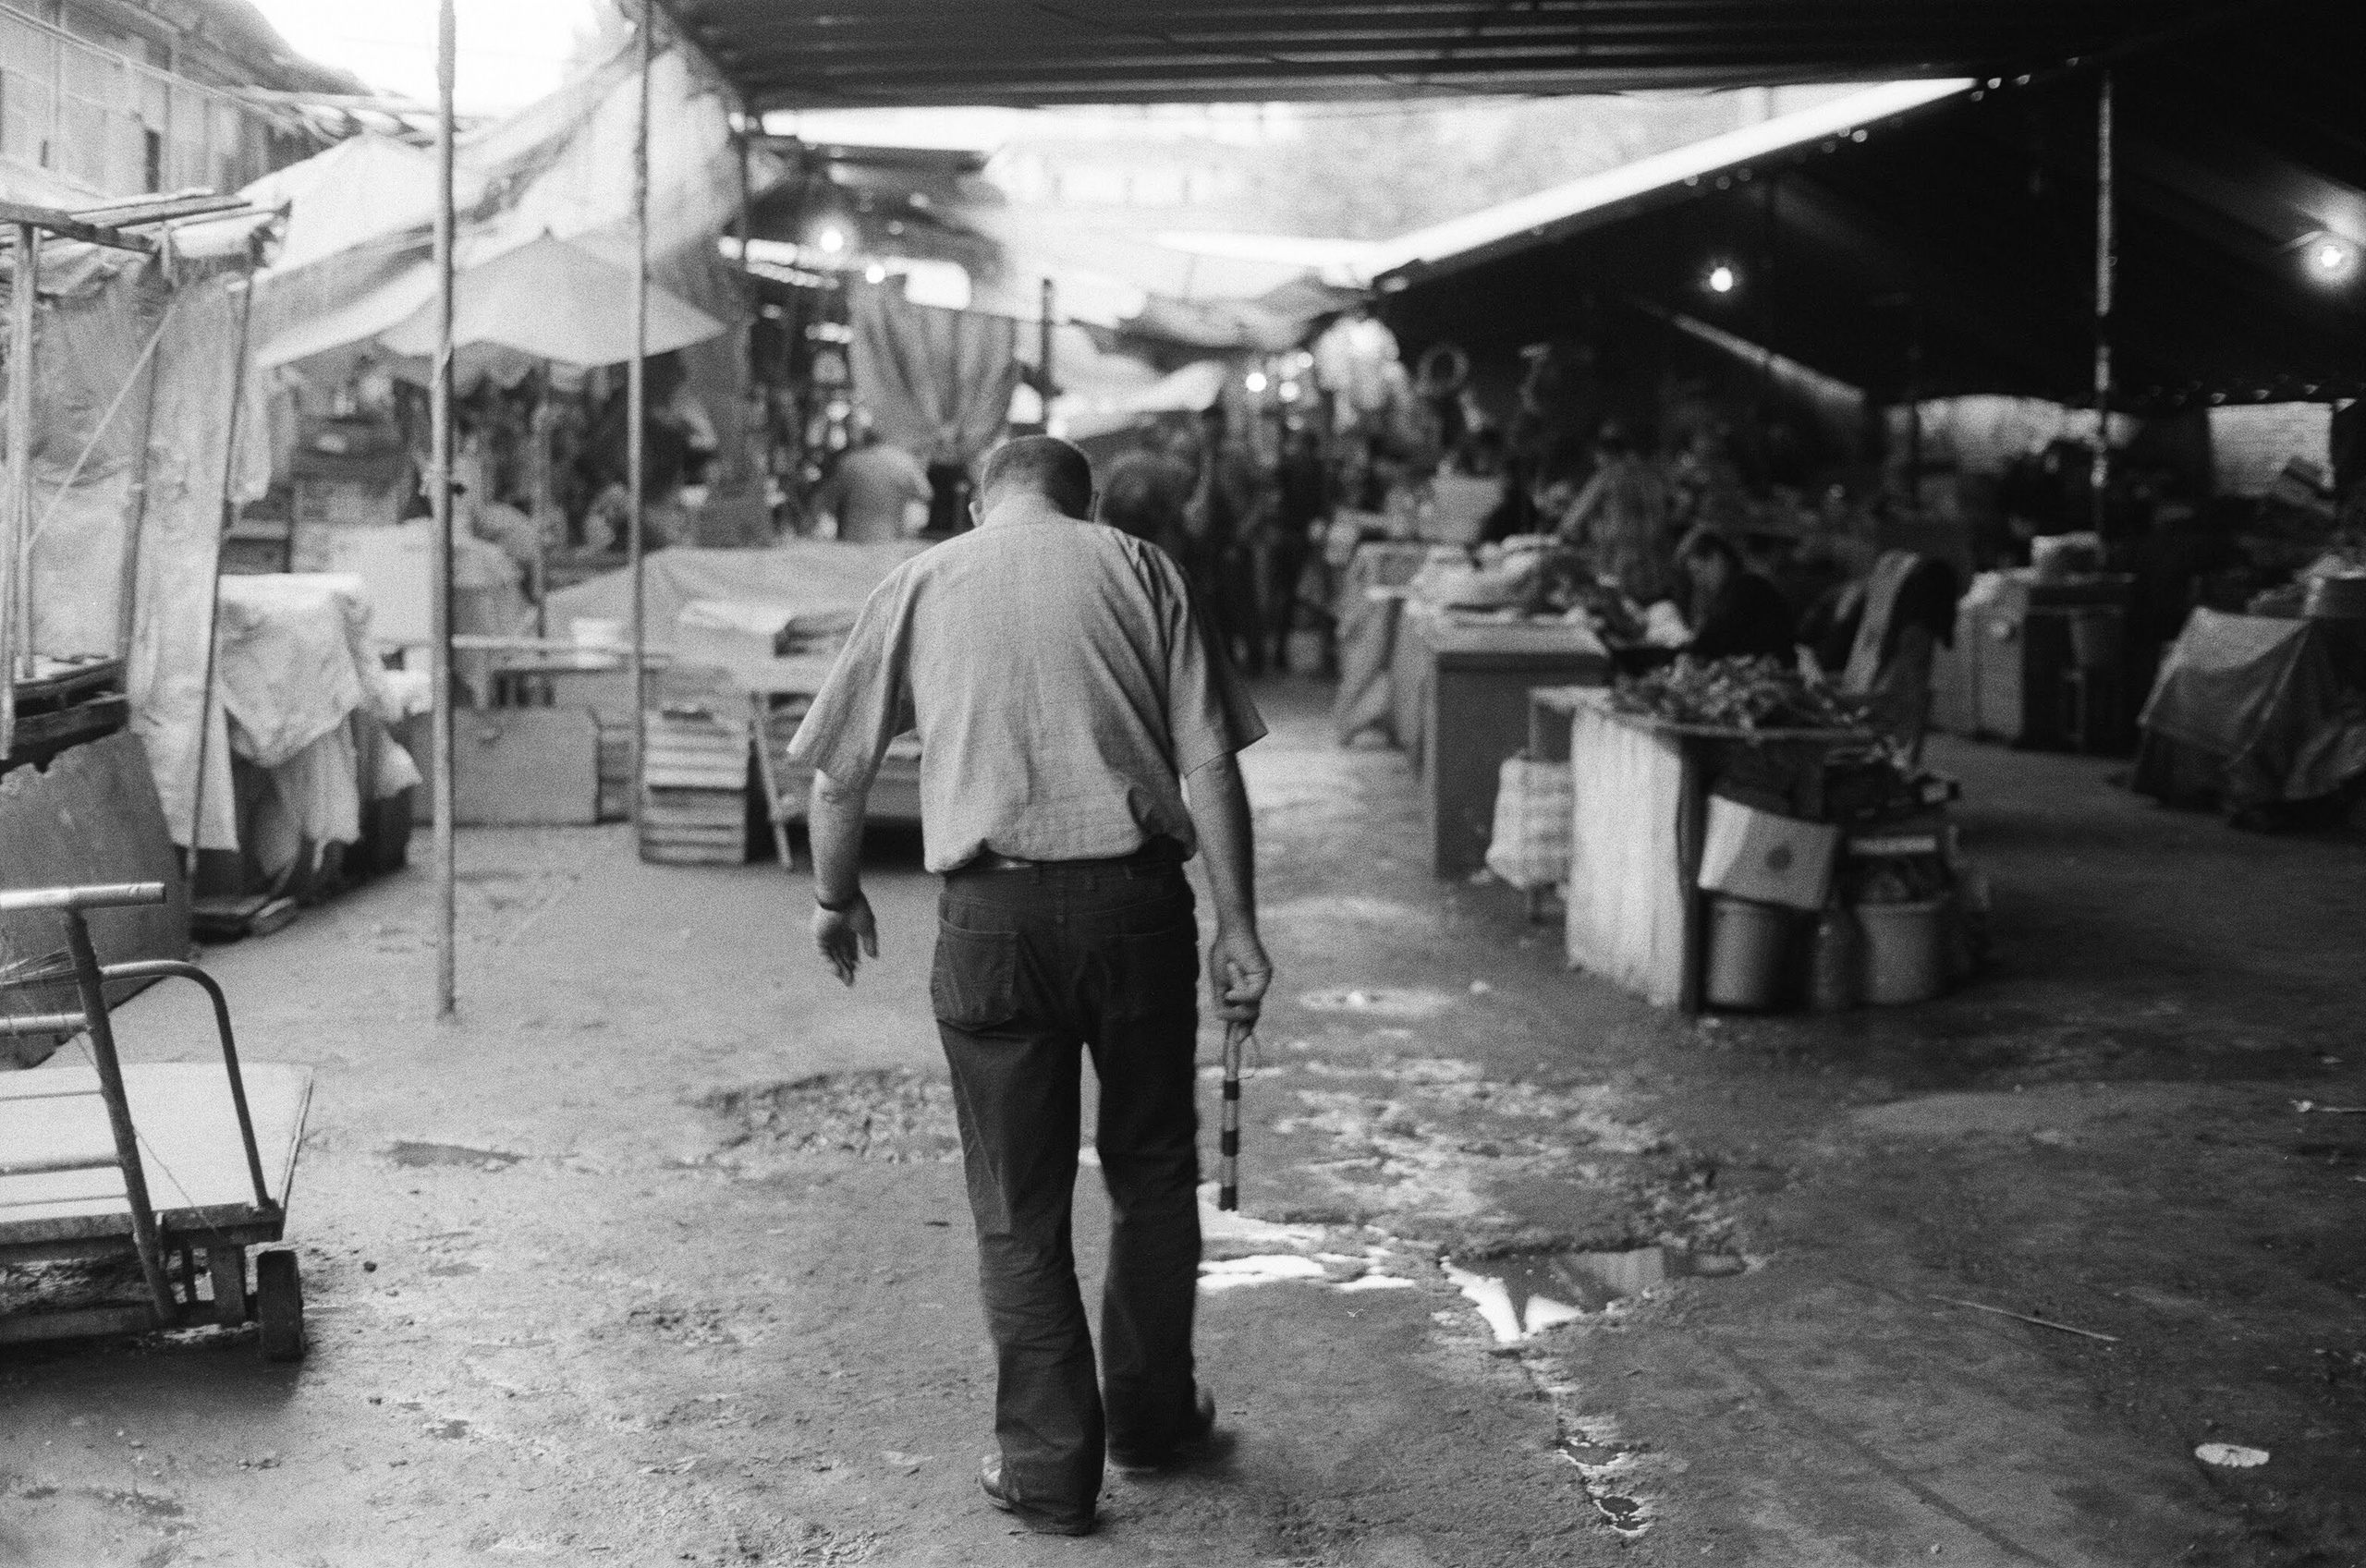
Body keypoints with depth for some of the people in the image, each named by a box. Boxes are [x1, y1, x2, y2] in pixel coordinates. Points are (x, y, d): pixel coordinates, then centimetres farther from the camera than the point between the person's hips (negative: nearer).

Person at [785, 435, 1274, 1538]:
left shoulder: (920, 584, 10)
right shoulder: (1137, 567, 9)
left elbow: (838, 774, 12)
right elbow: (1208, 761, 1)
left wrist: (834, 897, 28)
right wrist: (1237, 927, 4)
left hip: (992, 916, 0)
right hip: (1135, 899, 1)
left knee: (1019, 1207, 9)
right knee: (1152, 1169, 19)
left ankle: (1048, 1467, 14)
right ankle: (1152, 1414, 31)